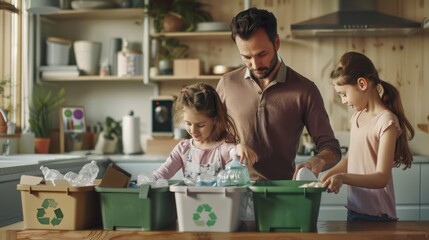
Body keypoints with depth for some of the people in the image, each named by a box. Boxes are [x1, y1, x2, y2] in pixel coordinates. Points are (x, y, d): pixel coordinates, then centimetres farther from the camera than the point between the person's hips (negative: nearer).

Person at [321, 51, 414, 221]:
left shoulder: (386, 121, -15)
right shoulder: (357, 116, 10)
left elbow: (381, 178, -20)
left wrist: (343, 178, -33)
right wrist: (327, 176, 2)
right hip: (353, 210, 7)